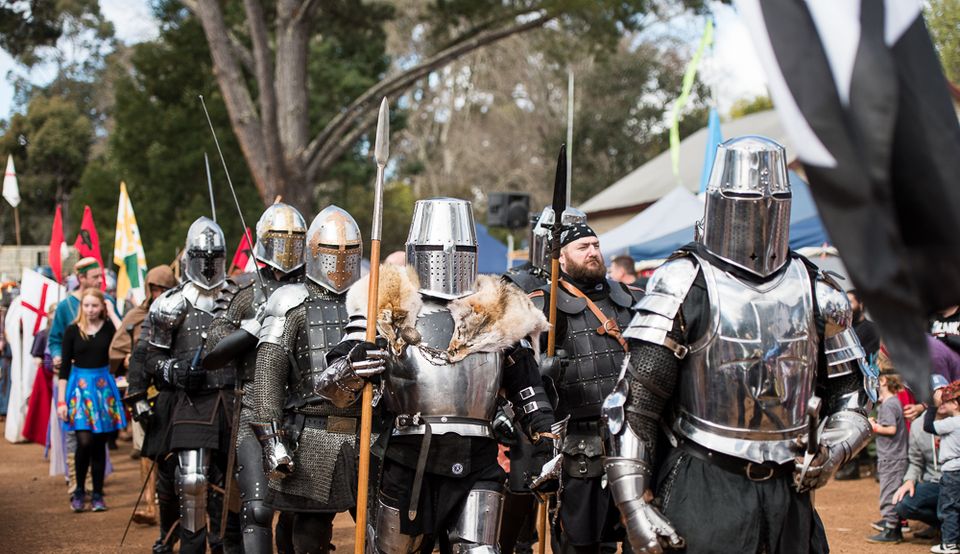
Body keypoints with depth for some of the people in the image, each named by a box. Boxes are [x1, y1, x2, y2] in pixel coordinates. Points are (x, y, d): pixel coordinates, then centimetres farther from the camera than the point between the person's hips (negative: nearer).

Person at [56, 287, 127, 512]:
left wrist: (112, 312, -10)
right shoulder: (72, 331, 1)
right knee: (85, 442, -12)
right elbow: (64, 367, 3)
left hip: (103, 386, 1)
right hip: (80, 386, -1)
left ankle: (98, 495, 15)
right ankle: (79, 491, 7)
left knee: (99, 444, 5)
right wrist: (61, 400, -2)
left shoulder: (108, 327, 1)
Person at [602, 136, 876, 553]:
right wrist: (634, 503, -14)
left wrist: (831, 449, -2)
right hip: (705, 492, -5)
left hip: (789, 489, 5)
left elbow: (852, 388, 18)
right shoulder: (683, 285, -6)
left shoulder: (814, 289, 9)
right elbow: (632, 405, -8)